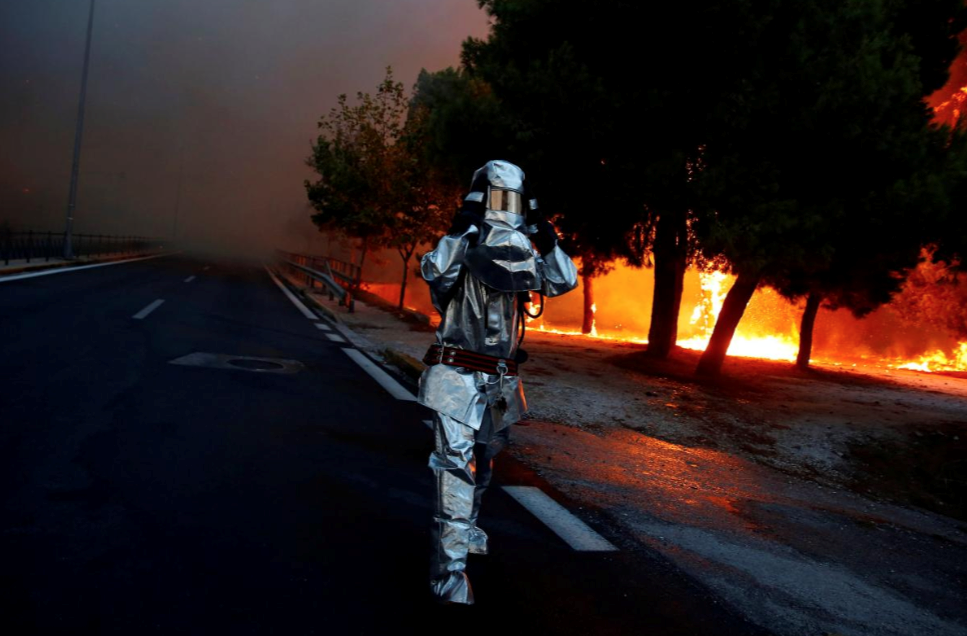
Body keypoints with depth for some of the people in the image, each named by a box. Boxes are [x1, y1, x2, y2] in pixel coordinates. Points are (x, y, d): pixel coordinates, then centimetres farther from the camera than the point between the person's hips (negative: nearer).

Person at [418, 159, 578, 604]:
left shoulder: (520, 250, 9)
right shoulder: (462, 243, -7)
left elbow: (565, 282, 2)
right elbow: (434, 273, -27)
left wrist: (544, 235, -7)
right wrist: (462, 228, -31)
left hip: (499, 379, 7)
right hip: (457, 375, -7)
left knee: (483, 459, 22)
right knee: (456, 463, -14)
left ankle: (463, 528, 45)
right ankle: (449, 565, -10)